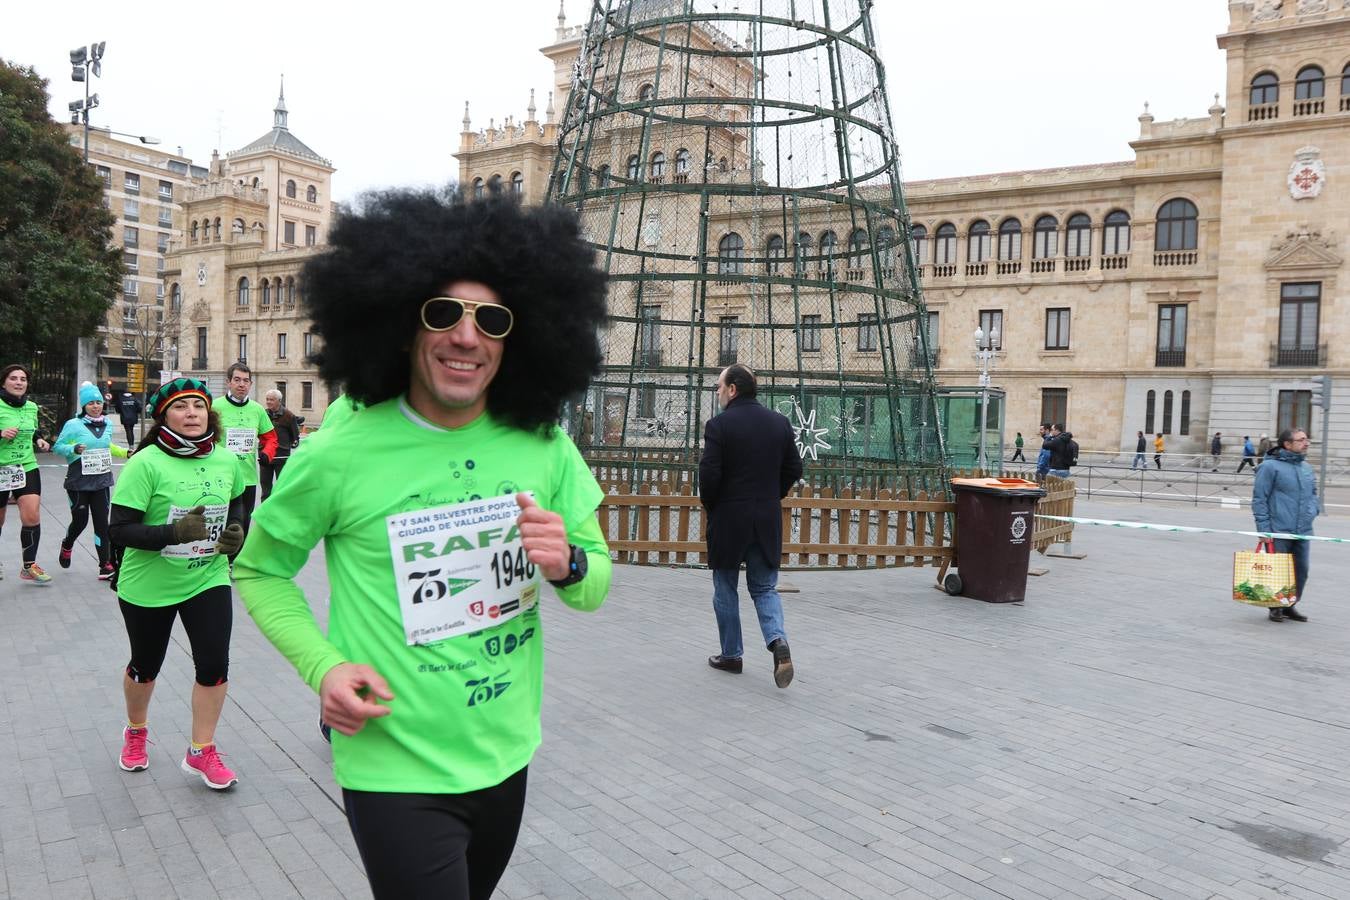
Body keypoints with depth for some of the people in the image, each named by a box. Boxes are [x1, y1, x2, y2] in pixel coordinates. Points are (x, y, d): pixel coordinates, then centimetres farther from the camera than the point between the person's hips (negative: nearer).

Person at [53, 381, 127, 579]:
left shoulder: (107, 424, 8)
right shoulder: (73, 425, -8)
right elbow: (58, 446, -4)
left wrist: (126, 453, 14)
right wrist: (74, 449, -22)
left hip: (101, 480, 4)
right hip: (79, 481, -4)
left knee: (102, 522, 0)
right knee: (80, 520, 5)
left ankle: (105, 566, 3)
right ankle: (67, 546, 40)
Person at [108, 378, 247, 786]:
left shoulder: (226, 461, -4)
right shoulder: (146, 463, -18)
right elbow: (120, 529, -20)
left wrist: (236, 529, -4)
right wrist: (173, 532, -34)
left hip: (208, 580, 3)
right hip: (149, 585, -3)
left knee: (214, 665, -3)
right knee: (145, 665, 17)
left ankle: (201, 752, 17)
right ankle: (136, 732, 47)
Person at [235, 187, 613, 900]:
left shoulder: (544, 448, -6)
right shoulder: (340, 458, -15)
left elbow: (597, 585, 1)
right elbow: (259, 570, 0)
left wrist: (568, 567, -22)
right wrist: (323, 666, -15)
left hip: (505, 758, 5)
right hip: (396, 771, -5)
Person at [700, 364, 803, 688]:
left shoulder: (719, 425, -12)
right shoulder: (780, 422, 4)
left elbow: (709, 474, -17)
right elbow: (794, 469, 6)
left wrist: (709, 504, 1)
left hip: (729, 519, -4)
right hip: (768, 521, 4)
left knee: (726, 590, 12)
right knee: (764, 588, 14)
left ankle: (731, 655, 20)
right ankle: (777, 640, -10)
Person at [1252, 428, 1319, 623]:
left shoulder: (1307, 468, 13)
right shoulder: (1270, 466, -9)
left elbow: (1313, 494, 26)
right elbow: (1259, 499, -10)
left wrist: (1312, 511, 7)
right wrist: (1264, 527, -14)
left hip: (1303, 532, 6)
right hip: (1279, 532, -6)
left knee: (1301, 571, 9)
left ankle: (1291, 605, 24)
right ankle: (1276, 607, 14)